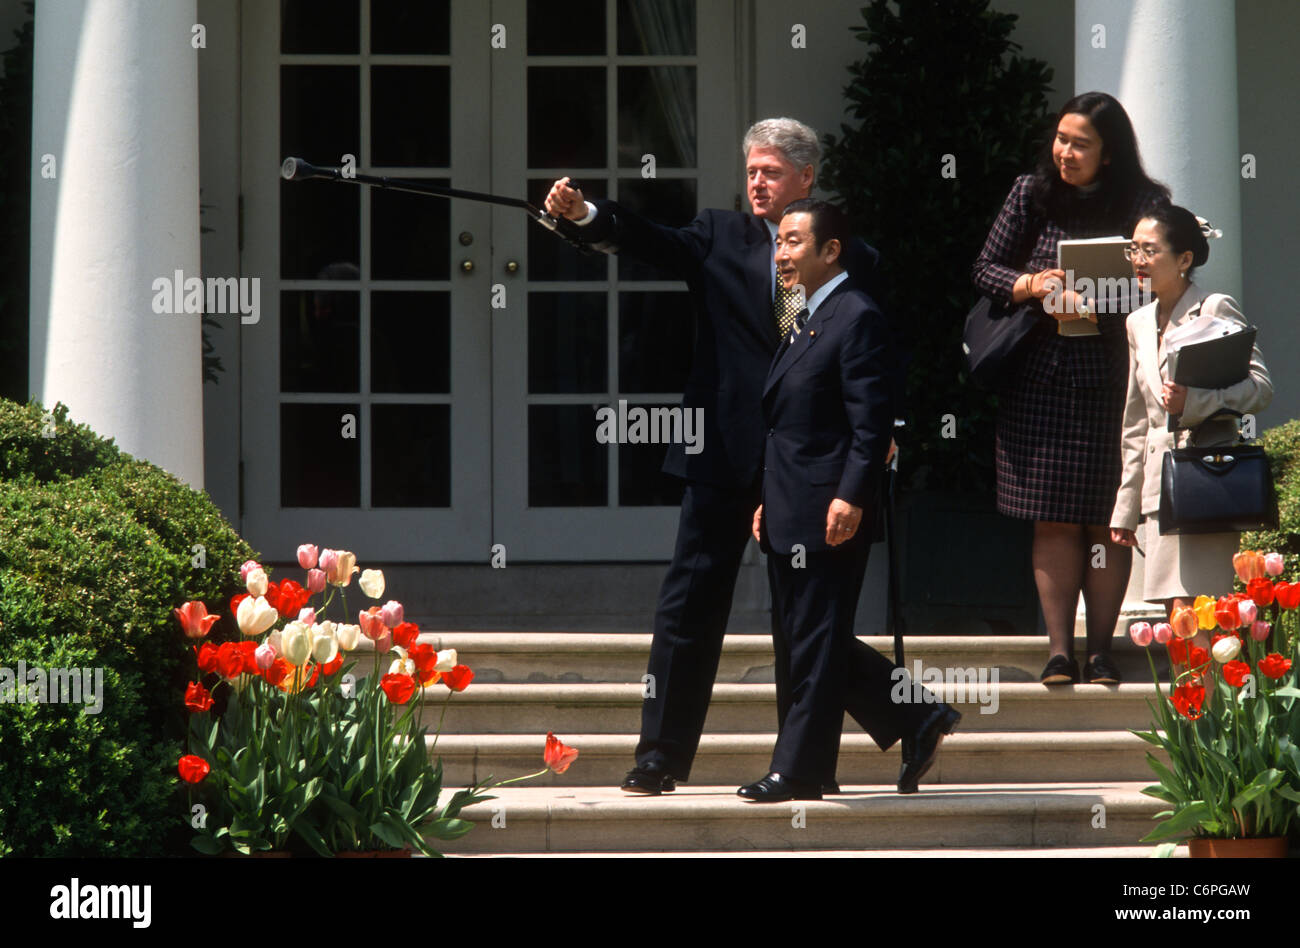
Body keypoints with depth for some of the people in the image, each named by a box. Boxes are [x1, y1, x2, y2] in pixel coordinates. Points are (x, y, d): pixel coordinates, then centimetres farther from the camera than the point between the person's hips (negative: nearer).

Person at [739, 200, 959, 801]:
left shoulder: (857, 318, -10)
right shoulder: (806, 321, 20)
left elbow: (873, 420, -17)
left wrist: (851, 497, -23)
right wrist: (768, 501, 19)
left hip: (829, 513, -10)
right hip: (791, 515, 10)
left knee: (817, 645, -5)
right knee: (800, 643, 12)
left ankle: (798, 770, -1)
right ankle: (920, 723, 20)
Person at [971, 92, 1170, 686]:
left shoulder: (1143, 204, -2)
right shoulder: (1031, 196, 5)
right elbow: (985, 269, 9)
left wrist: (1093, 308, -21)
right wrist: (1031, 286, -11)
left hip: (1112, 383, -1)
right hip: (1042, 378, 2)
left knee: (1108, 520, 1)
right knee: (1054, 521, 0)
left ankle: (1101, 649, 9)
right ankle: (1059, 650, 4)